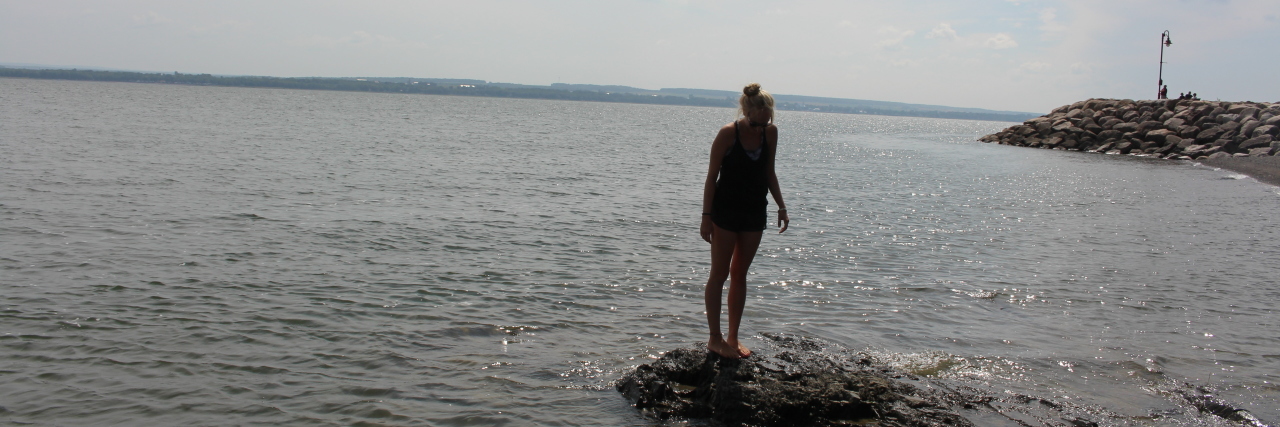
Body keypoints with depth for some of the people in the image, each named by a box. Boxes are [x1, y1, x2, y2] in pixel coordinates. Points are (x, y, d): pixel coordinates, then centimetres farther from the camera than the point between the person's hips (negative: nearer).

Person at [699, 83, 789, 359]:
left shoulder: (770, 132, -2)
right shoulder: (728, 134, -16)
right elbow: (712, 177, -11)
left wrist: (781, 207, 9)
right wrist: (706, 216, -13)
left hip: (755, 212, 5)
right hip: (726, 212, -5)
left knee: (740, 275, 11)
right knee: (719, 274, 2)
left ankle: (733, 338, 19)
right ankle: (715, 339, 9)